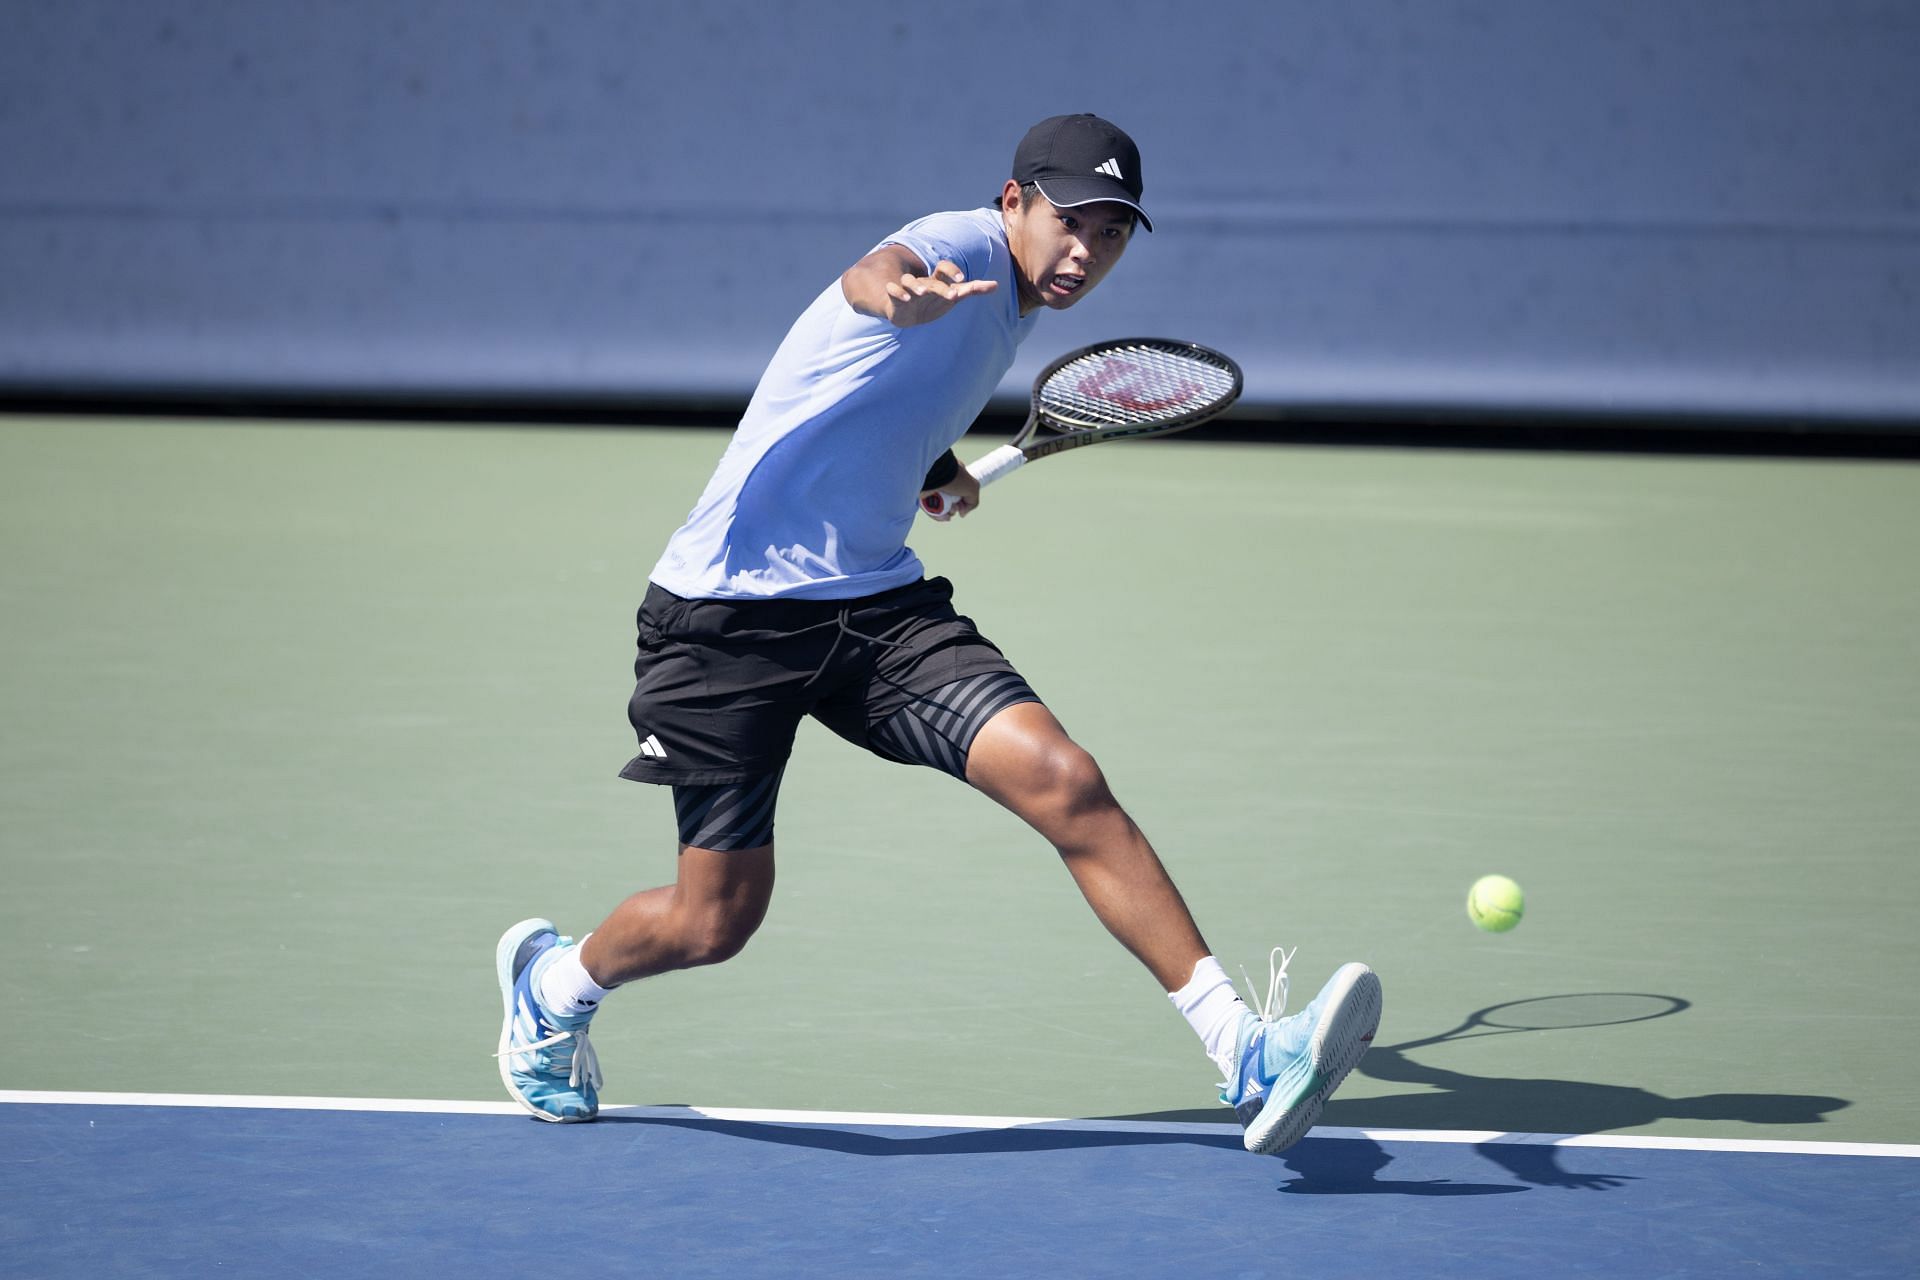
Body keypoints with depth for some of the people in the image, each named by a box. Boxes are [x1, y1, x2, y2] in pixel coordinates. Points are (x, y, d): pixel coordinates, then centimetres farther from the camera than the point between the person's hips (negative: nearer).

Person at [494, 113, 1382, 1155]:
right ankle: (553, 980, 37)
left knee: (1065, 783, -16)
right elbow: (871, 274, -44)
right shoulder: (968, 249, -16)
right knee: (715, 922, 3)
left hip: (875, 601, 7)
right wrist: (903, 293, -65)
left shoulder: (1015, 305, 10)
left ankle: (1244, 1051, -19)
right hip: (730, 607, -7)